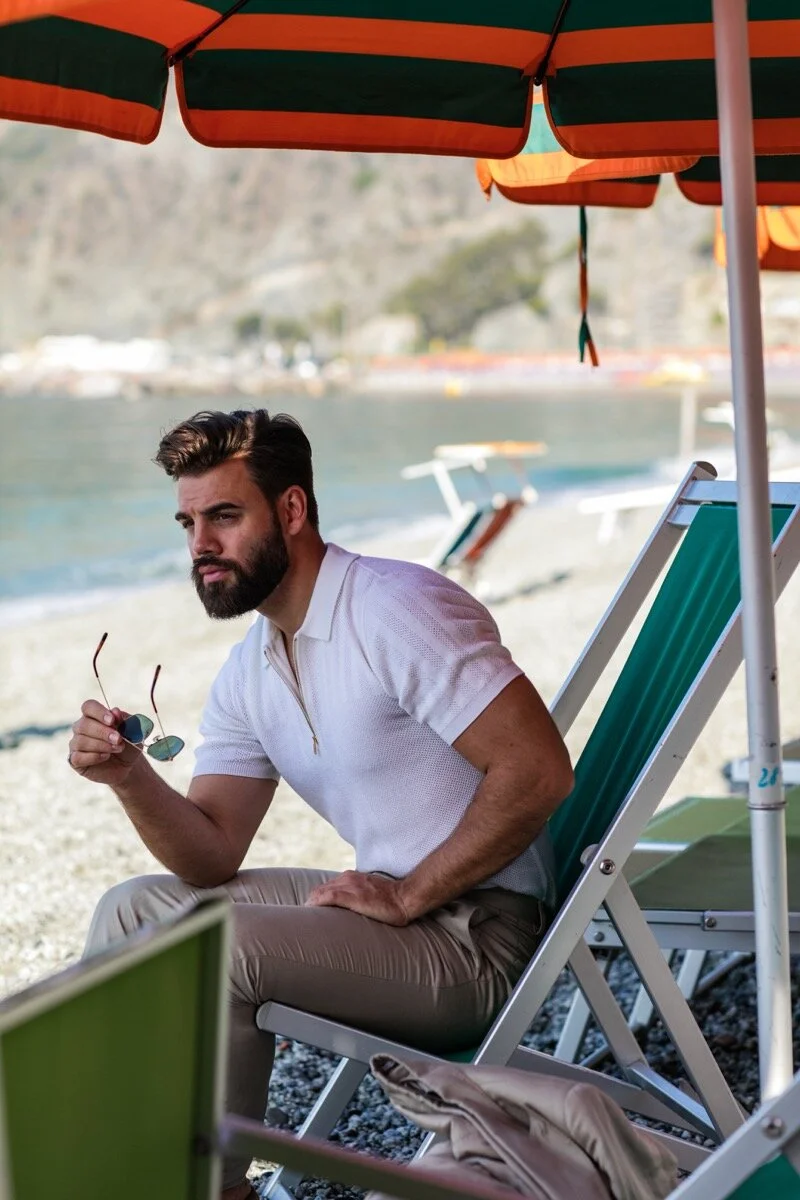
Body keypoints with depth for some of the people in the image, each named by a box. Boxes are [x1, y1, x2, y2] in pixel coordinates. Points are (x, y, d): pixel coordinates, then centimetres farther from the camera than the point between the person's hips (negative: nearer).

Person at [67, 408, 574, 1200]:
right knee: (131, 911, 10)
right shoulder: (248, 674, 9)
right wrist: (129, 778, -11)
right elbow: (210, 857, 7)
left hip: (477, 938, -9)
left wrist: (409, 895, -19)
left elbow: (538, 769, -24)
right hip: (395, 906, 9)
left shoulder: (398, 610, -18)